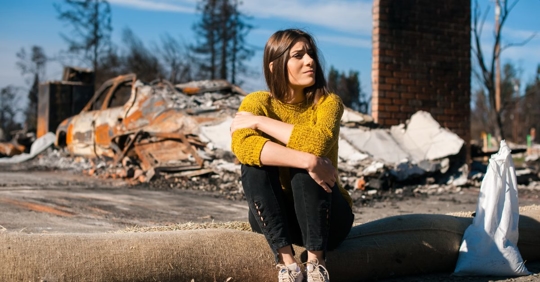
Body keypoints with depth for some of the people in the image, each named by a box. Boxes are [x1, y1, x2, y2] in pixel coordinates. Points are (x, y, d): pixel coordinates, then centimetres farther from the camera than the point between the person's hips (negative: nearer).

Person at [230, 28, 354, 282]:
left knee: (305, 171, -30)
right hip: (274, 216, 1)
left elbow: (317, 143, -32)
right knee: (253, 164, -26)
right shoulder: (257, 102, -9)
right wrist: (308, 160, -41)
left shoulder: (327, 102, -9)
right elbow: (242, 146, -32)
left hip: (326, 216, -1)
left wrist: (259, 121, -24)